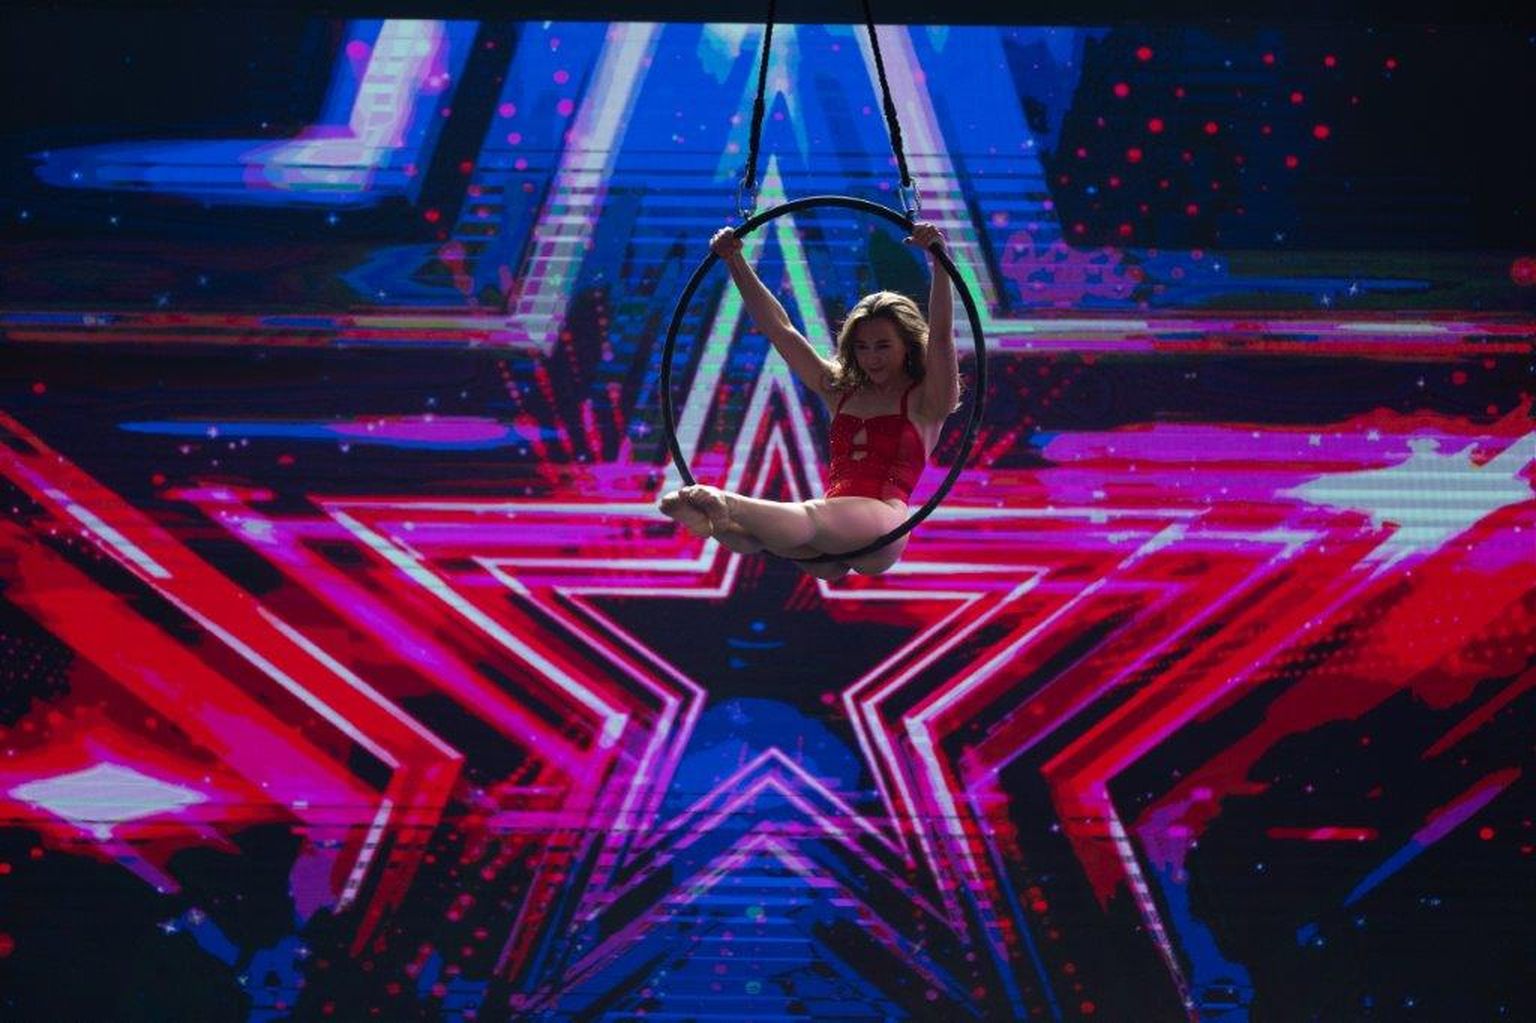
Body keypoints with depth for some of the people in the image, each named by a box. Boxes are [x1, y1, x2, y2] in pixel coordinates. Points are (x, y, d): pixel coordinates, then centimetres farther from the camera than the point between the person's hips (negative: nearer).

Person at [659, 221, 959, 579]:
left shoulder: (925, 401, 12)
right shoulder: (840, 391, 26)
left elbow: (941, 335, -5)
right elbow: (779, 328, 25)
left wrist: (938, 260, -16)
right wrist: (735, 262, 21)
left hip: (882, 526, -5)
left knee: (810, 517, -39)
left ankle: (727, 506, -67)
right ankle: (720, 522, -63)